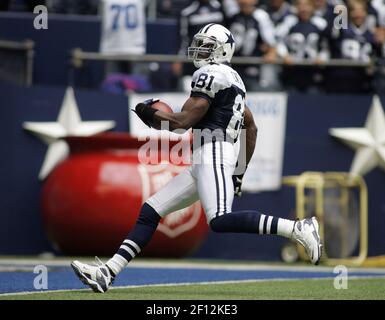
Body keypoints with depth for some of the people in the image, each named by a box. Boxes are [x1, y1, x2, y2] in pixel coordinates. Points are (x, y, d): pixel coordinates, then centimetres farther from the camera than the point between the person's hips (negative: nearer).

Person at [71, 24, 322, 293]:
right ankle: (108, 273, 5)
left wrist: (150, 114, 6)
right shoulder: (233, 79, 22)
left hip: (213, 153, -10)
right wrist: (240, 171, 28)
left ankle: (299, 229, -25)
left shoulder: (211, 74, -7)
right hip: (202, 163, 10)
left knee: (221, 221, -28)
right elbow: (252, 128, 26)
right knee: (150, 212, 8)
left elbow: (183, 121, -11)